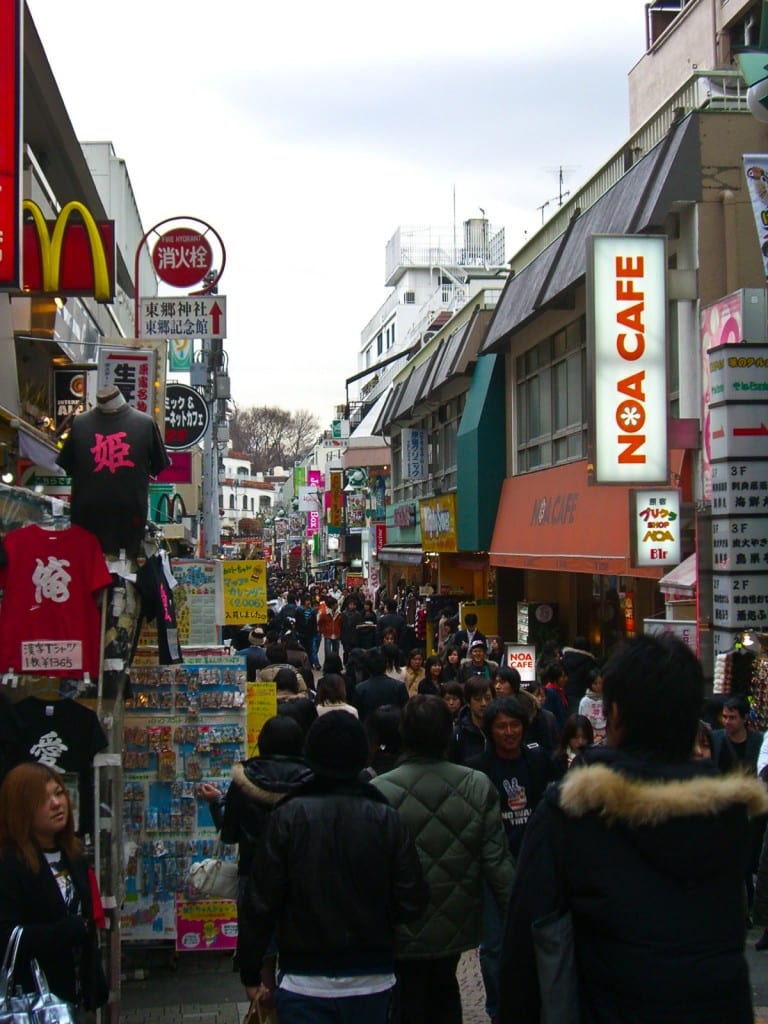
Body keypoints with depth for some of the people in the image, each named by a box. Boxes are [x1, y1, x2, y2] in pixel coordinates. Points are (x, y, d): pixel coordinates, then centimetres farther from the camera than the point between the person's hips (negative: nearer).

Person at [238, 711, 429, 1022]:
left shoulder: (288, 817, -12)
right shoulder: (387, 819, -8)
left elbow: (260, 902, -10)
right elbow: (413, 902, -7)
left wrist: (250, 973, 2)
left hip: (305, 984, -2)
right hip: (371, 981, 2)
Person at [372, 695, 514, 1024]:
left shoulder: (379, 791, -20)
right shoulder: (477, 786, -11)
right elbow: (496, 859, -9)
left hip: (404, 932, -3)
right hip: (457, 928, 3)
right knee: (445, 992, 26)